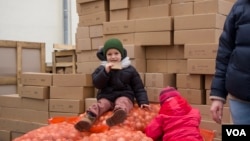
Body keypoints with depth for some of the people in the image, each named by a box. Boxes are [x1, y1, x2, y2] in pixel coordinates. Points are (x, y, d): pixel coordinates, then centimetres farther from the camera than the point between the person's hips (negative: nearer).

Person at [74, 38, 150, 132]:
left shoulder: (130, 69, 8)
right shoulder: (101, 69, 10)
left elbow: (138, 88, 9)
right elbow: (97, 84, -4)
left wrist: (143, 101, -5)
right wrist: (105, 71, -16)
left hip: (124, 96, -2)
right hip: (106, 97, 2)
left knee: (122, 103, -37)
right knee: (99, 105, -30)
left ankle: (119, 114, -70)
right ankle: (88, 119, -56)